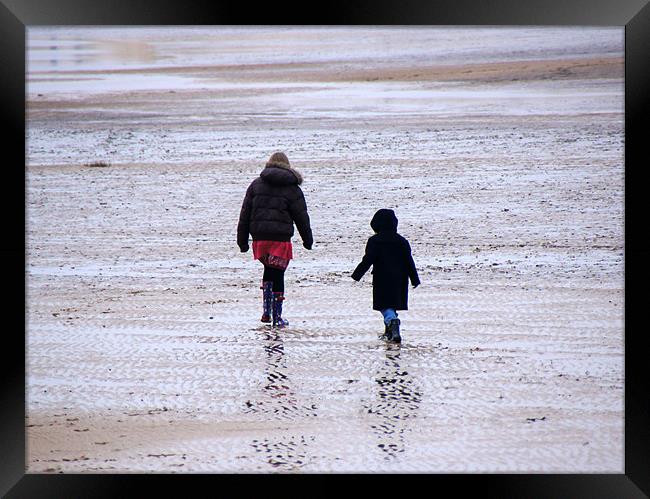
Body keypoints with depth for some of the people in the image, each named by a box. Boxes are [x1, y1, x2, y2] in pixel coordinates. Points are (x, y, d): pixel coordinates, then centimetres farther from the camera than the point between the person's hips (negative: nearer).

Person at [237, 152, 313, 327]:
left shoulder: (256, 184, 9)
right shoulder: (292, 188, 2)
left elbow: (245, 214, 7)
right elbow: (301, 216, 4)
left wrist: (242, 240, 10)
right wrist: (308, 240, 15)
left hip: (259, 237, 3)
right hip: (281, 238, -3)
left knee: (269, 271, 20)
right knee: (277, 275, 2)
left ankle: (266, 311, 10)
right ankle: (277, 318, 3)